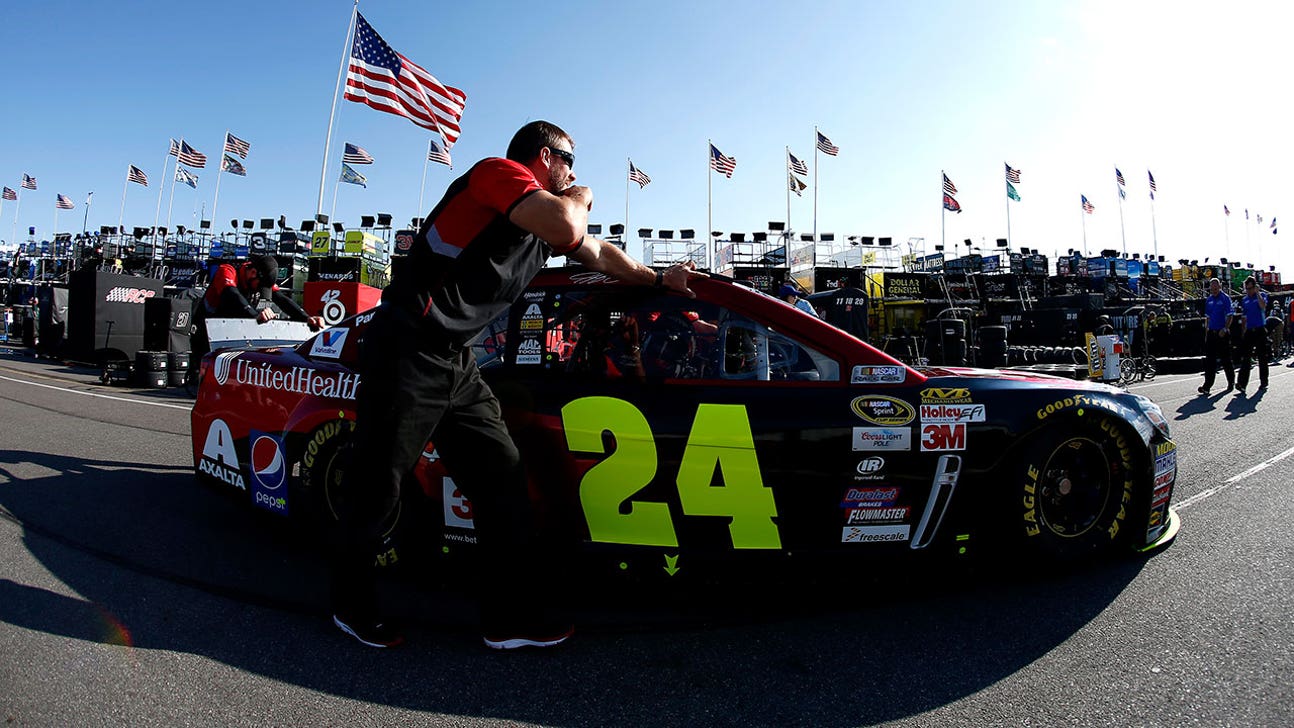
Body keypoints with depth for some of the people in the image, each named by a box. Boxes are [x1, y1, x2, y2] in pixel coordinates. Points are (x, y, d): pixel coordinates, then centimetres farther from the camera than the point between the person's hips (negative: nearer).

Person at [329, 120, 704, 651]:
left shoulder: (542, 211, 17)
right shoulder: (498, 172, -9)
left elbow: (599, 253, 31)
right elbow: (566, 228, -26)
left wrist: (660, 279, 37)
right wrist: (579, 200, -4)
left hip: (456, 365, 9)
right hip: (407, 353, -9)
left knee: (503, 478, 3)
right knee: (376, 488, 4)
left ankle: (513, 616, 11)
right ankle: (353, 606, 26)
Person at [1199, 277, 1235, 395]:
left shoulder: (1225, 298, -5)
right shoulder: (1208, 300, 12)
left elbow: (1229, 316, -9)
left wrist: (1225, 329, -21)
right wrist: (1206, 333, 13)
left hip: (1222, 333, -5)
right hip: (1211, 333, 5)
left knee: (1226, 359, 4)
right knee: (1209, 360, 0)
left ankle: (1231, 383, 20)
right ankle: (1207, 386, -3)